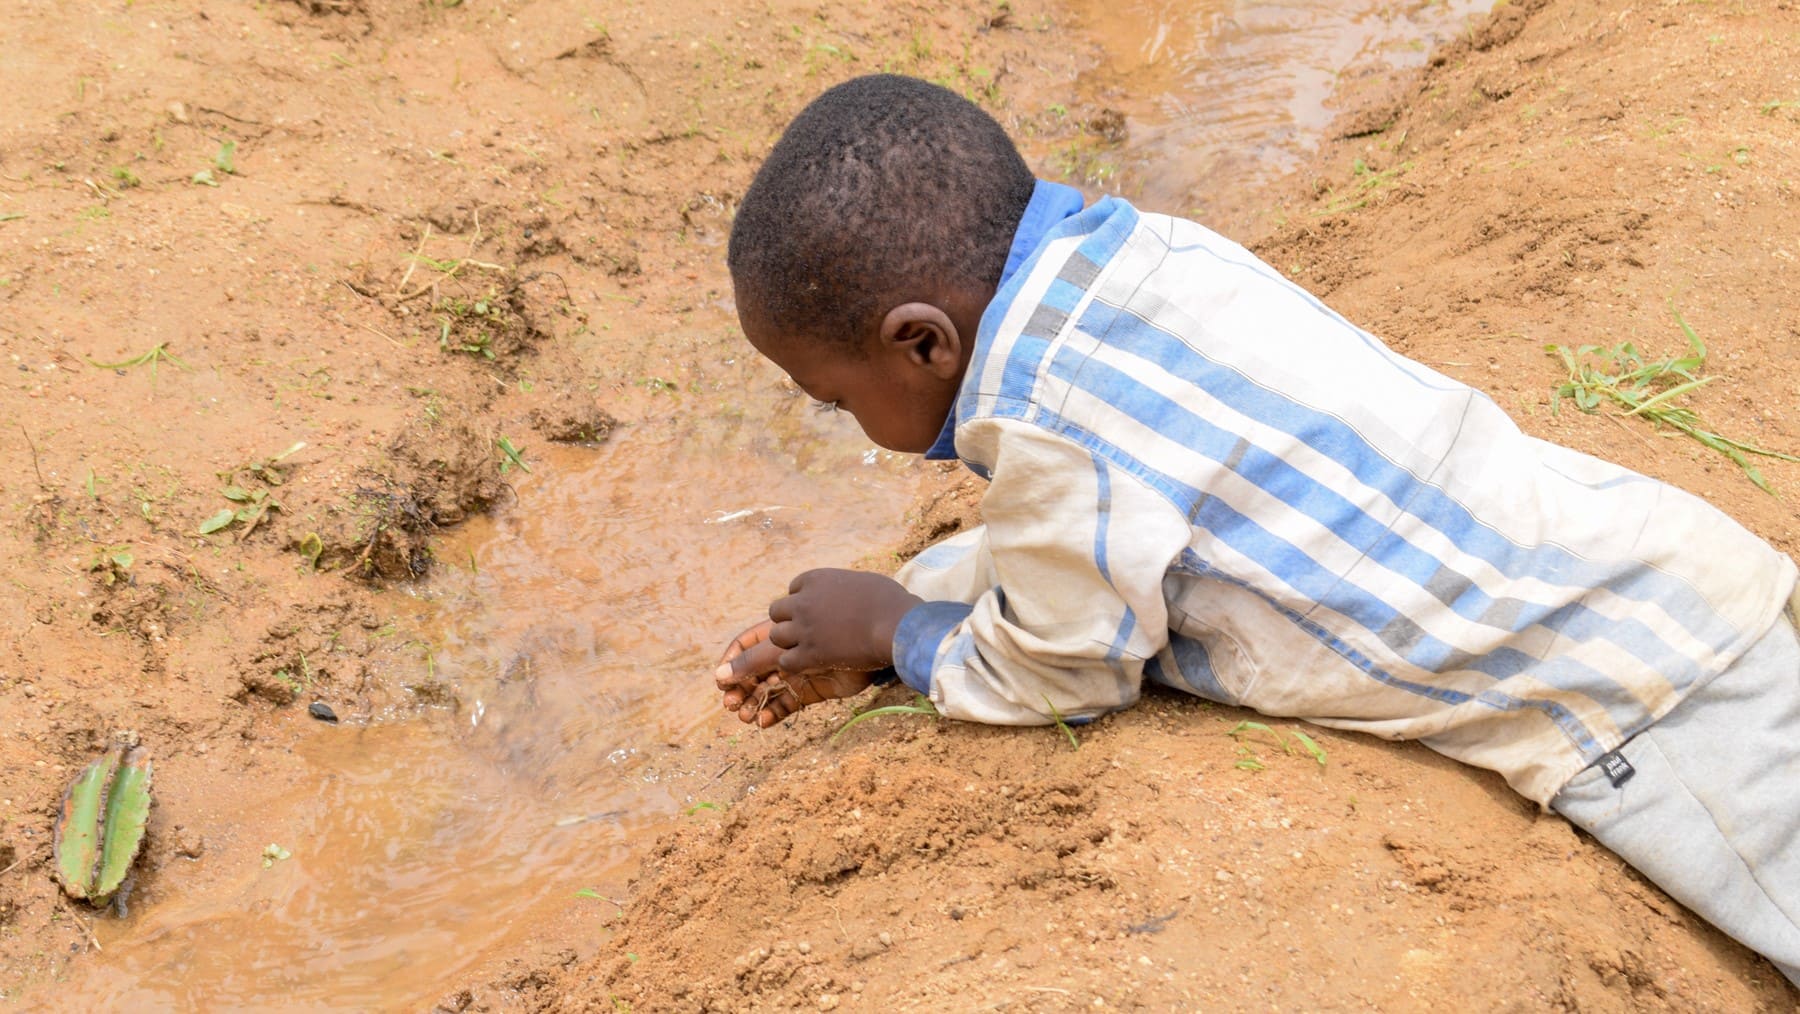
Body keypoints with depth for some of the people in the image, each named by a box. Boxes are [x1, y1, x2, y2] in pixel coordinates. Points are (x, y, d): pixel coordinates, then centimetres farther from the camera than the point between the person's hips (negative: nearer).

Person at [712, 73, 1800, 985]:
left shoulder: (1057, 441, -28)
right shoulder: (1118, 244, -1)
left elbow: (1050, 681, -8)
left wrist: (893, 628, 9)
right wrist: (878, 632, 16)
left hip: (1640, 687, -9)